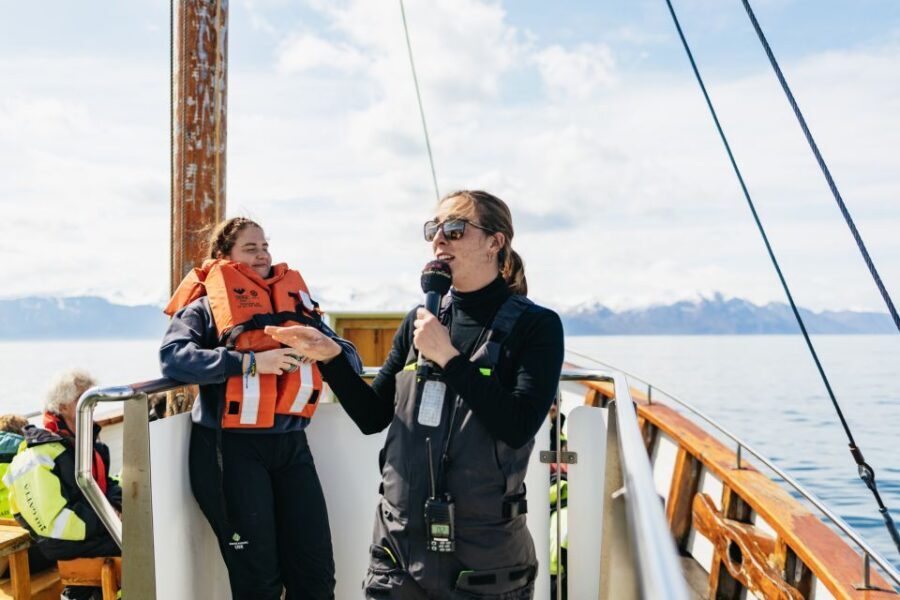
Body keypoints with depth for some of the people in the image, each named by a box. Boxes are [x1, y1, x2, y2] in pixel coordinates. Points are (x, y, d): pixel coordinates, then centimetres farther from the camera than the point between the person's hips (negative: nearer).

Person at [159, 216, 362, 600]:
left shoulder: (294, 298, 17)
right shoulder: (206, 304, 3)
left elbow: (351, 359, 15)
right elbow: (173, 357, -16)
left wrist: (328, 349, -9)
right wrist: (250, 362, -21)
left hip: (290, 444, 4)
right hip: (232, 448, -4)